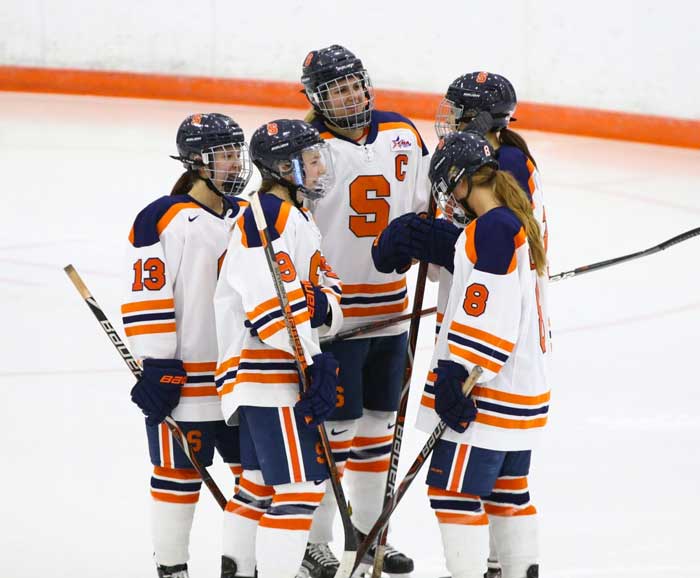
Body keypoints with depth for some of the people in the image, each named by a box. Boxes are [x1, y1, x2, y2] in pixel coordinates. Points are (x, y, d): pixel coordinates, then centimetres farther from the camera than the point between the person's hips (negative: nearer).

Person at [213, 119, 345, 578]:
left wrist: (323, 306, -10)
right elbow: (270, 302, -24)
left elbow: (326, 287, 14)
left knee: (262, 481, 17)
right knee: (300, 486, -11)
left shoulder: (300, 218, 18)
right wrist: (312, 358, -23)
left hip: (287, 374, 11)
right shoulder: (265, 216, -16)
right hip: (268, 373, -11)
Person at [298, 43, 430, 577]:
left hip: (391, 307, 6)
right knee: (334, 426, -2)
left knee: (379, 422, 15)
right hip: (334, 311, -6)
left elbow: (424, 205, 17)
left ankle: (368, 528, 28)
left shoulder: (403, 135, 5)